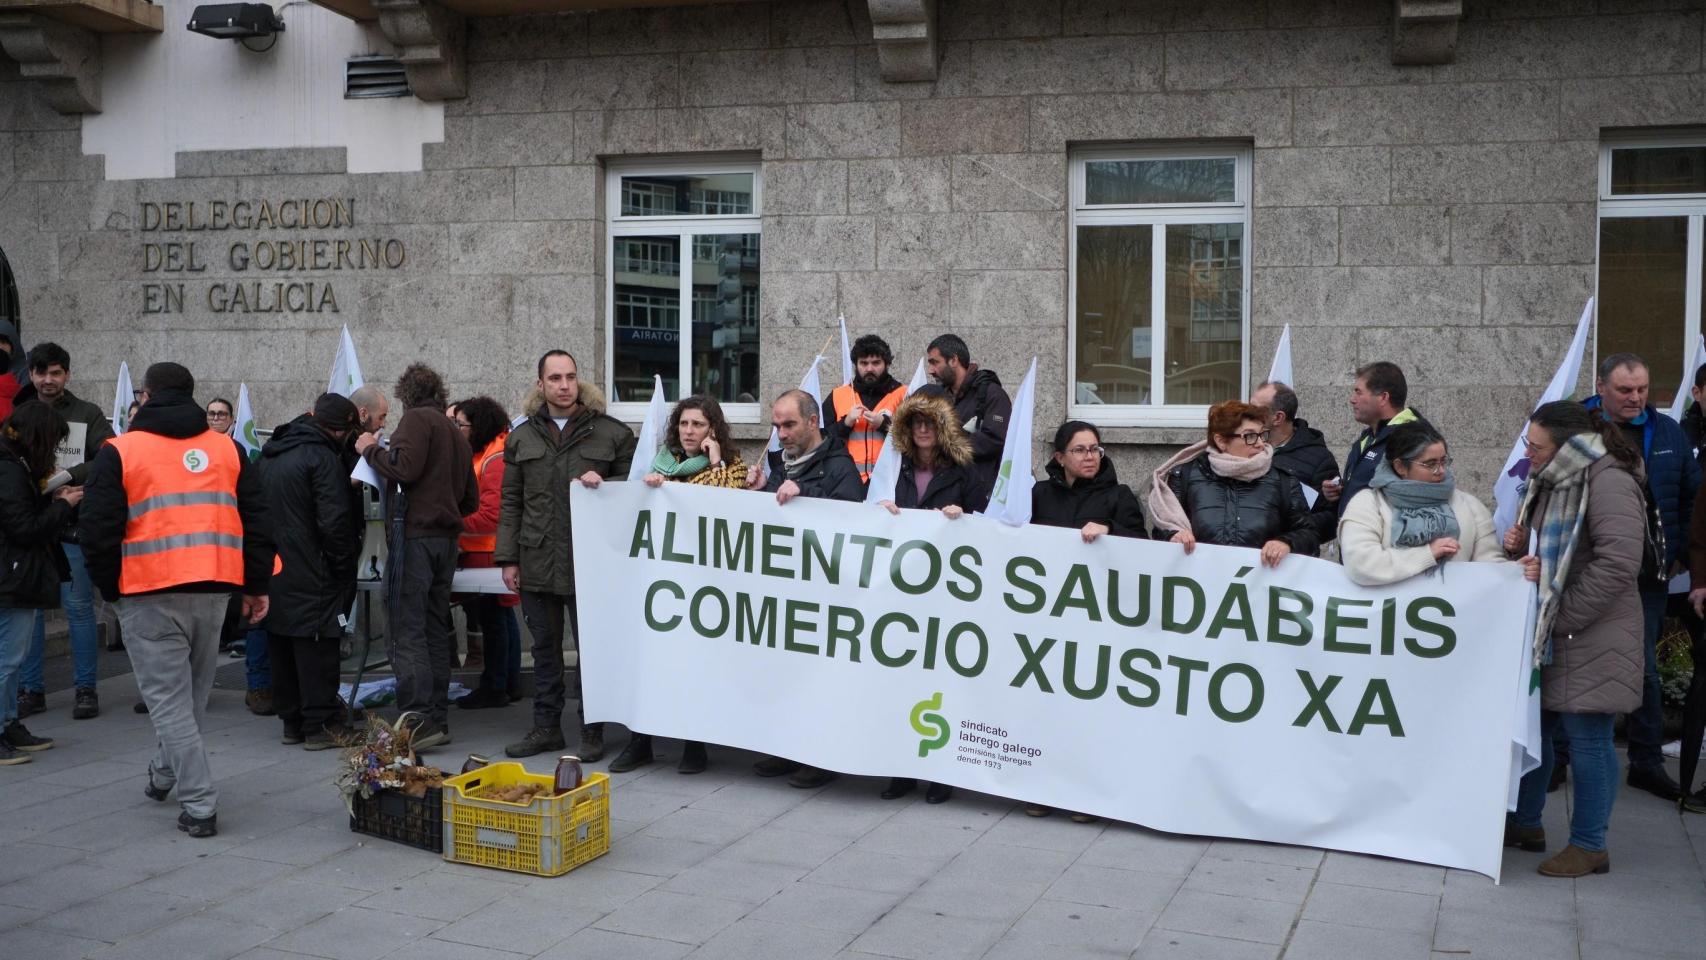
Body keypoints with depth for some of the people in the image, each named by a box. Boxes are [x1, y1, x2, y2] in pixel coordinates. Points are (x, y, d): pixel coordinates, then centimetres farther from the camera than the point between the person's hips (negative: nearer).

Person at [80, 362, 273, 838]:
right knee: (193, 692, 22)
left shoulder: (120, 452, -1)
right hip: (213, 591, 4)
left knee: (168, 700, 1)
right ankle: (165, 774, 40)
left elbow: (98, 530, -4)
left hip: (151, 593, -4)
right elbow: (256, 522, 9)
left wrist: (110, 585, 10)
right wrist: (257, 586, 13)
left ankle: (199, 805, -3)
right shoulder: (228, 450, 10)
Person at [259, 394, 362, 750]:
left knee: (282, 647, 13)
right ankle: (320, 724, 0)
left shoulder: (270, 454, 14)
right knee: (317, 648, -2)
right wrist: (345, 569, -8)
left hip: (272, 571, 8)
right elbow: (335, 522, -19)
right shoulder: (322, 457, -15)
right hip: (310, 575, -8)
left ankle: (292, 721, 20)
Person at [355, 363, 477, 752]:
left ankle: (419, 721, -15)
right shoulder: (455, 433, 23)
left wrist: (371, 449, -1)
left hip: (414, 534, -8)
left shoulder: (417, 418, -2)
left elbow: (404, 468, -17)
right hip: (446, 538, 8)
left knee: (406, 632, -9)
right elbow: (471, 500, 23)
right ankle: (438, 719, 13)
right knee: (436, 631, 11)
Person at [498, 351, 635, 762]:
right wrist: (508, 558, 6)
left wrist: (603, 483, -14)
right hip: (537, 562, 3)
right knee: (545, 647, 12)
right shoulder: (522, 437, 11)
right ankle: (546, 726, 23)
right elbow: (511, 502, 12)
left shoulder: (611, 432, 1)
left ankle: (591, 730, 12)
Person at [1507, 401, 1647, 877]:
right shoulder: (1550, 480, 12)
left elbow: (1619, 564, -25)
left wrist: (1563, 617, -19)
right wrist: (1519, 544, 2)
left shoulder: (1607, 482, -17)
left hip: (1589, 639, -9)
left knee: (1587, 739, 0)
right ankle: (1525, 823, 29)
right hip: (1543, 634, 9)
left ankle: (1590, 846, 11)